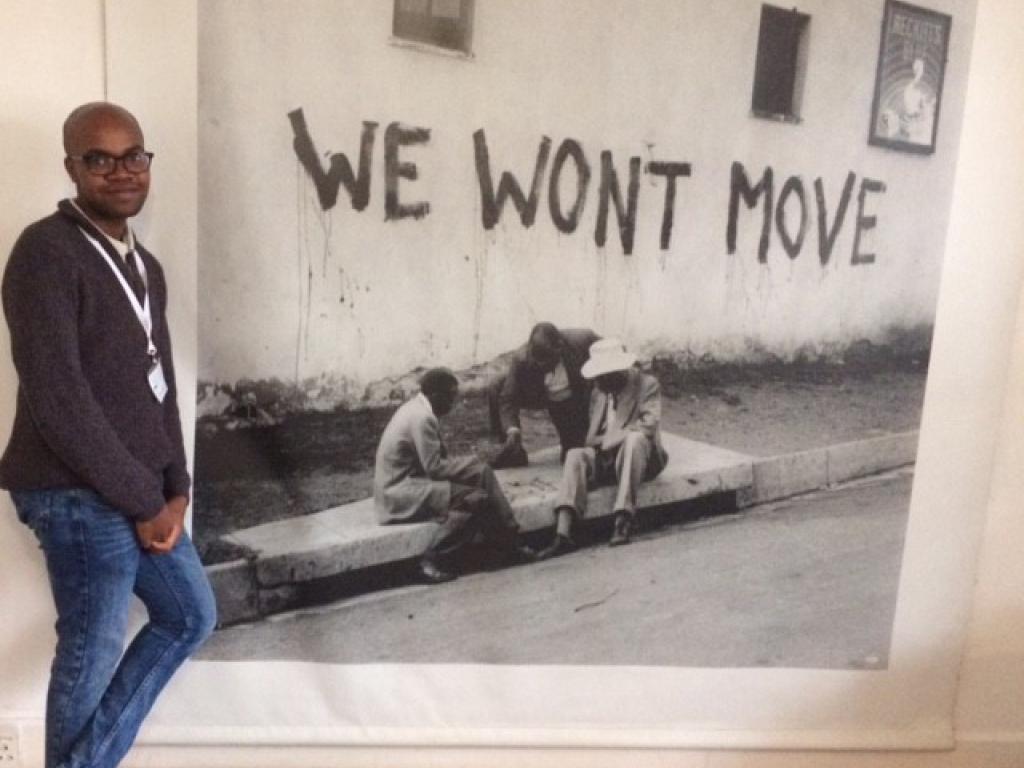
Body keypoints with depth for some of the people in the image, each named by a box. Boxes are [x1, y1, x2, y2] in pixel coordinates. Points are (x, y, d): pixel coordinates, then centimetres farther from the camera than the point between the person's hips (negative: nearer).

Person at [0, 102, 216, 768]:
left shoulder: (145, 265, 14)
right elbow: (57, 400, -21)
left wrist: (175, 487, 3)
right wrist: (144, 500, -16)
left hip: (141, 493, 9)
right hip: (80, 496, -9)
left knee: (192, 615, 18)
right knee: (93, 652, 5)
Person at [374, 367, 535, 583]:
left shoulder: (417, 409, 11)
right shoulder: (422, 418, -20)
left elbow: (433, 460, 14)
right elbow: (434, 468, -21)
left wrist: (471, 464, 2)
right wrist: (471, 462, -8)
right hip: (398, 494, -10)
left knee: (482, 473, 0)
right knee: (474, 498, -21)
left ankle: (509, 542, 2)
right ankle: (432, 561, -13)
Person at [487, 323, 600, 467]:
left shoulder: (582, 341, -35)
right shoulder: (521, 359, -33)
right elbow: (508, 398, -27)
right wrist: (512, 429, -42)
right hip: (543, 396, 1)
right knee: (495, 390, -23)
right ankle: (514, 452, -10)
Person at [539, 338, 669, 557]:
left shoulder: (647, 385, -1)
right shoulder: (598, 392, 16)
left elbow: (648, 425, -16)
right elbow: (592, 436, 19)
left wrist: (606, 441, -16)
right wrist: (595, 444, -5)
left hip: (640, 457, -4)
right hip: (605, 458, 4)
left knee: (635, 438, -36)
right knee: (575, 455, -24)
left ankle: (623, 520, -40)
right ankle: (562, 535, -39)